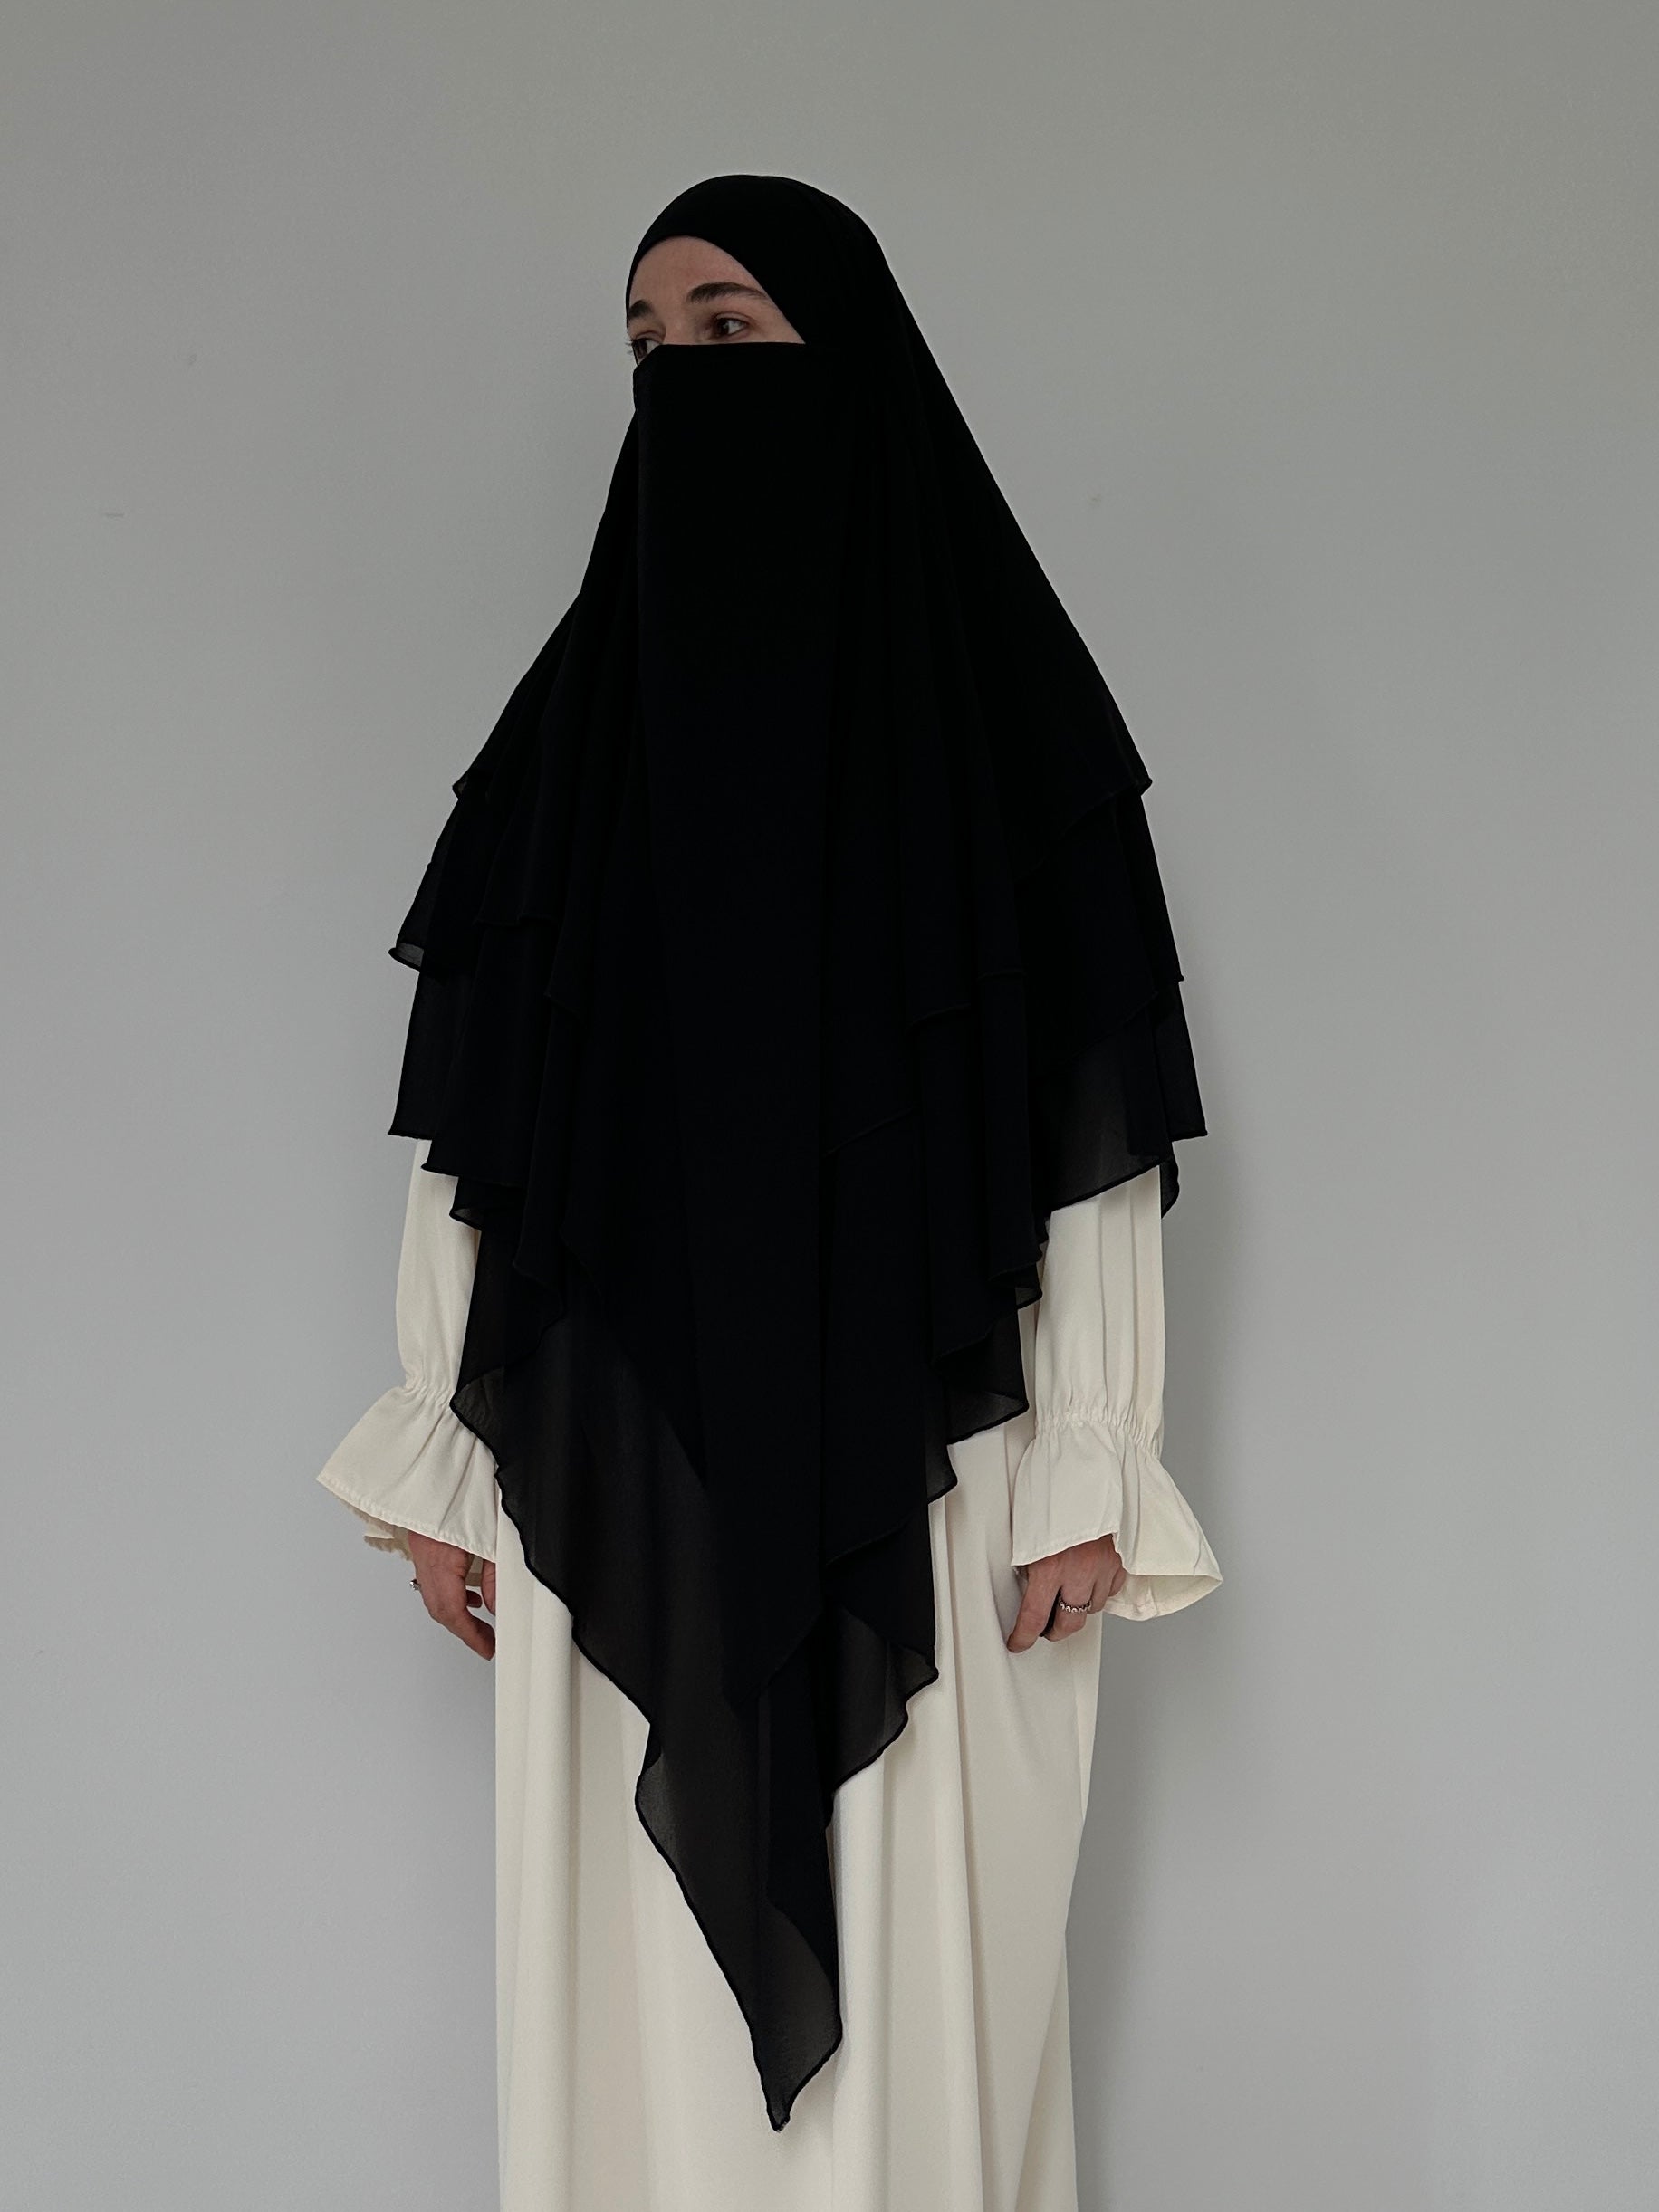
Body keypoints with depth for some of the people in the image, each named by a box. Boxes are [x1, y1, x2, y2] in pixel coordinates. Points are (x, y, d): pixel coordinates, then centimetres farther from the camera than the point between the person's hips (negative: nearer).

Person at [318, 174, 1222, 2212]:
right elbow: (475, 1118, 8)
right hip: (621, 1465, 3)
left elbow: (1092, 1109, -2)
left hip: (913, 1471, -2)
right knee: (638, 1978, 7)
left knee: (912, 1964, 4)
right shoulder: (585, 705, 9)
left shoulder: (994, 698, 1)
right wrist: (446, 1457, 5)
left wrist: (1085, 1471, -7)